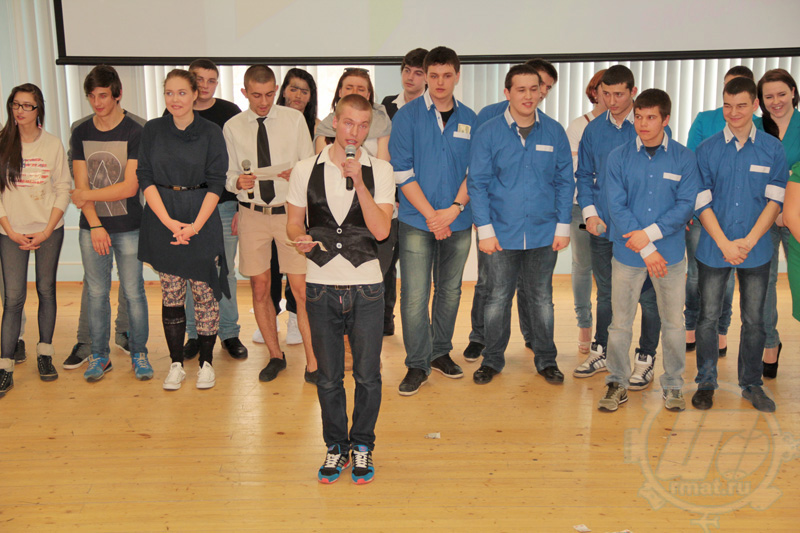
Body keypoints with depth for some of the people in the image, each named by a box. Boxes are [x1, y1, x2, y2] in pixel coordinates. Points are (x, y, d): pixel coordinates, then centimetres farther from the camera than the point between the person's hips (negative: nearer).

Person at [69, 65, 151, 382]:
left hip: (128, 228, -3)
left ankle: (139, 354, 15)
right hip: (92, 228, 3)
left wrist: (87, 195, -6)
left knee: (133, 293, 1)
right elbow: (81, 186, 2)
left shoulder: (134, 133, -5)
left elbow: (130, 187, -11)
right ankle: (99, 355, 19)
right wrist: (95, 226, -7)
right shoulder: (81, 133, 7)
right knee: (96, 293, 8)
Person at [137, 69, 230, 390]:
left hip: (201, 221, -1)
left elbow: (216, 183, -3)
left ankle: (206, 362, 14)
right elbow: (145, 178, 0)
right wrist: (168, 221, -11)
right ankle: (176, 364, 17)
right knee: (171, 295, 6)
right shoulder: (153, 131, 5)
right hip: (162, 221, 2)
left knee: (204, 292, 0)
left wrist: (195, 225, -13)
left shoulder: (211, 133, 0)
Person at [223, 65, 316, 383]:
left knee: (301, 289, -6)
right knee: (260, 289, 9)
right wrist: (237, 182, -16)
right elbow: (229, 176, 7)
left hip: (289, 211, -2)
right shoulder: (232, 128, 5)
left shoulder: (294, 120, 2)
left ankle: (312, 363, 5)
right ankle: (275, 355, 27)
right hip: (252, 213, 2)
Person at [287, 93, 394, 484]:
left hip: (366, 285, -1)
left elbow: (381, 230, -10)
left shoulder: (379, 171, 0)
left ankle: (362, 445, 26)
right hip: (321, 285, 1)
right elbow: (294, 222, 9)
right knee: (328, 377, 10)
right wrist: (300, 240, -14)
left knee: (368, 375, 5)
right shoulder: (305, 170, 4)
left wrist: (358, 182, -18)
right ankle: (336, 447, 28)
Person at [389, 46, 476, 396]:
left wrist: (453, 209, -10)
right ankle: (417, 365, 6)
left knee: (450, 291, 12)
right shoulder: (407, 116, -2)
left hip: (458, 221, 3)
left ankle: (441, 352, 28)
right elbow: (402, 171, -7)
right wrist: (431, 214, -12)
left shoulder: (469, 120, 7)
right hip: (417, 221, -3)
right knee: (414, 295, -5)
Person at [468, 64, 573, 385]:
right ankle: (492, 360, 24)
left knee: (541, 299, 12)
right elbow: (477, 184, -3)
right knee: (498, 299, 9)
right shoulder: (488, 133, -3)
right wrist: (485, 229, -8)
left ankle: (546, 359, 26)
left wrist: (563, 226, 1)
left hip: (543, 234, 1)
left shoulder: (554, 133, 2)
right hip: (502, 233, -1)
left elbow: (565, 181, 6)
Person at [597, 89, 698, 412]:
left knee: (673, 322, 8)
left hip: (671, 252, 0)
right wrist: (647, 250, -13)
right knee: (620, 322, 7)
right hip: (628, 254, 0)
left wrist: (650, 233, -16)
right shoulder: (618, 158, -1)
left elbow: (686, 205, -5)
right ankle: (617, 383, 22)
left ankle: (673, 385, 25)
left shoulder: (684, 159, 1)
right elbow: (617, 207, -7)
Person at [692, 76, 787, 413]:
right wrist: (725, 244, -11)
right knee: (708, 318, 6)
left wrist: (748, 241, -12)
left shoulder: (773, 149, 0)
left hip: (756, 250, 1)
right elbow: (702, 203, -4)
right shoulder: (707, 150, -1)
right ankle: (705, 383, 21)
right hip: (713, 249, 0)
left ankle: (751, 384, 24)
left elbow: (775, 200, -2)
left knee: (754, 320, 9)